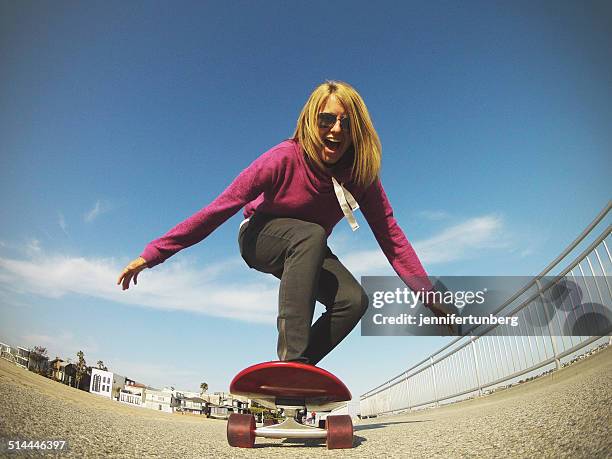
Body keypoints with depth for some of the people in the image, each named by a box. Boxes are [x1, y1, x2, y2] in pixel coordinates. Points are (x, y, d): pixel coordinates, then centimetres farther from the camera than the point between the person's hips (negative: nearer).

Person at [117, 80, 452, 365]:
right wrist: (153, 254, -29)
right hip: (260, 237, -4)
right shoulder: (284, 158, -28)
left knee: (354, 300, -22)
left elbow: (390, 234, -17)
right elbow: (219, 208, -28)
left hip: (304, 251, 4)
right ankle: (292, 356, -39)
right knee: (312, 234, -37)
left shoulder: (360, 174, -17)